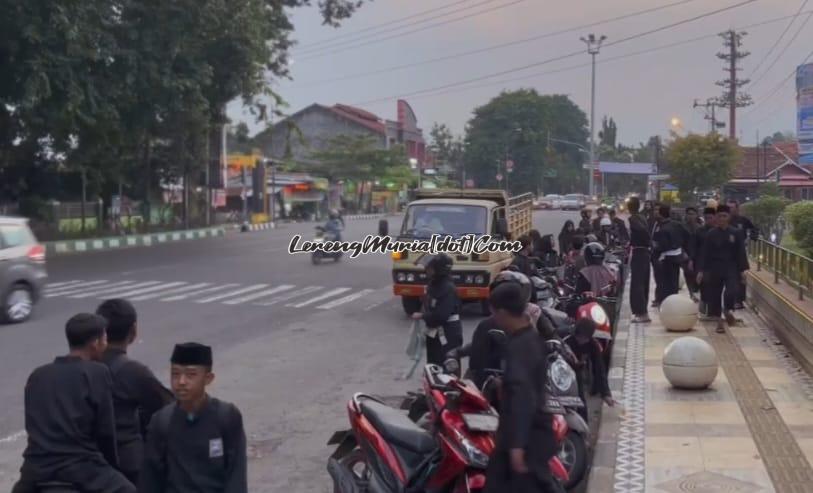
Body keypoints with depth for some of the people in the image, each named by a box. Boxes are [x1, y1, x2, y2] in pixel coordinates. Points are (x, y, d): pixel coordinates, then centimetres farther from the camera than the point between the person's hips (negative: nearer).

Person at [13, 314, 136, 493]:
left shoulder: (38, 375, 13)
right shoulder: (97, 372, -3)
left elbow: (32, 426, 18)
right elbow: (105, 430, -4)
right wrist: (112, 466, 11)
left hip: (38, 467, 6)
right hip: (80, 467, -6)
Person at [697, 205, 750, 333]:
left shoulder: (735, 234, -1)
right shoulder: (711, 234, -2)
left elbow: (741, 253, 1)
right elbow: (705, 253, -1)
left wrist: (742, 270, -3)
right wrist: (701, 270, -4)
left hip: (731, 268, -1)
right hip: (715, 268, 1)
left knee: (732, 291, -21)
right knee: (714, 294, 4)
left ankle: (728, 310, 8)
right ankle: (719, 321, 18)